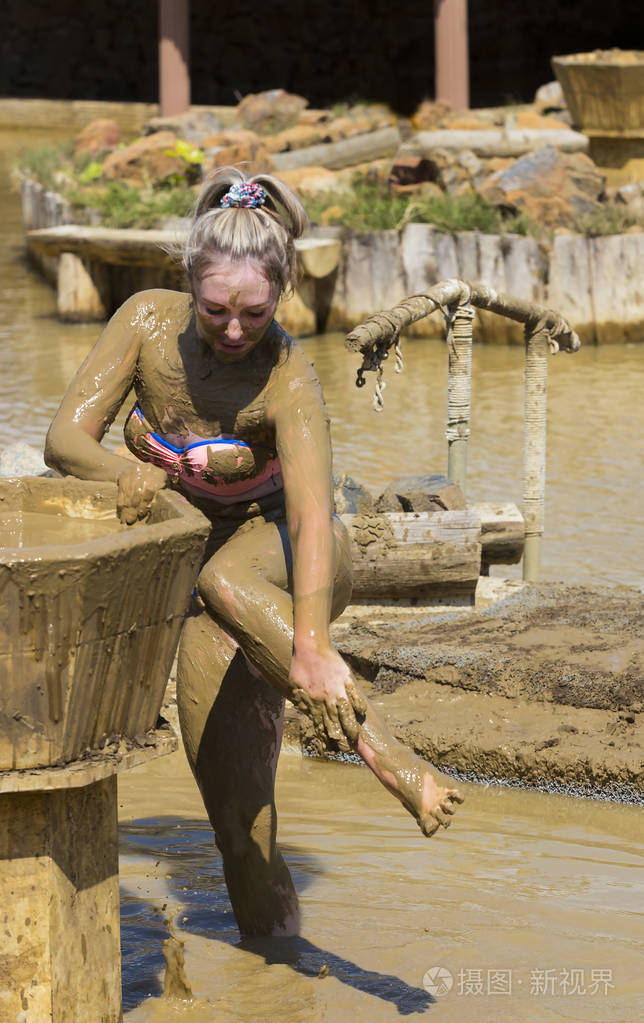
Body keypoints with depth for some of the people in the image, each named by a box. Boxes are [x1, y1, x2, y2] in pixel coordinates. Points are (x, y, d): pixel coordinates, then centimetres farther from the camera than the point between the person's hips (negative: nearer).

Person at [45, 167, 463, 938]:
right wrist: (126, 472, -40)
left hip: (285, 553, -4)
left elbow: (312, 515, -42)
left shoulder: (288, 382, -28)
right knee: (224, 767, -9)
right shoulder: (148, 321, -16)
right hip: (201, 545, 4)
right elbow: (65, 438, -16)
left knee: (223, 581, -40)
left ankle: (386, 755, -43)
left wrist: (310, 647, -57)